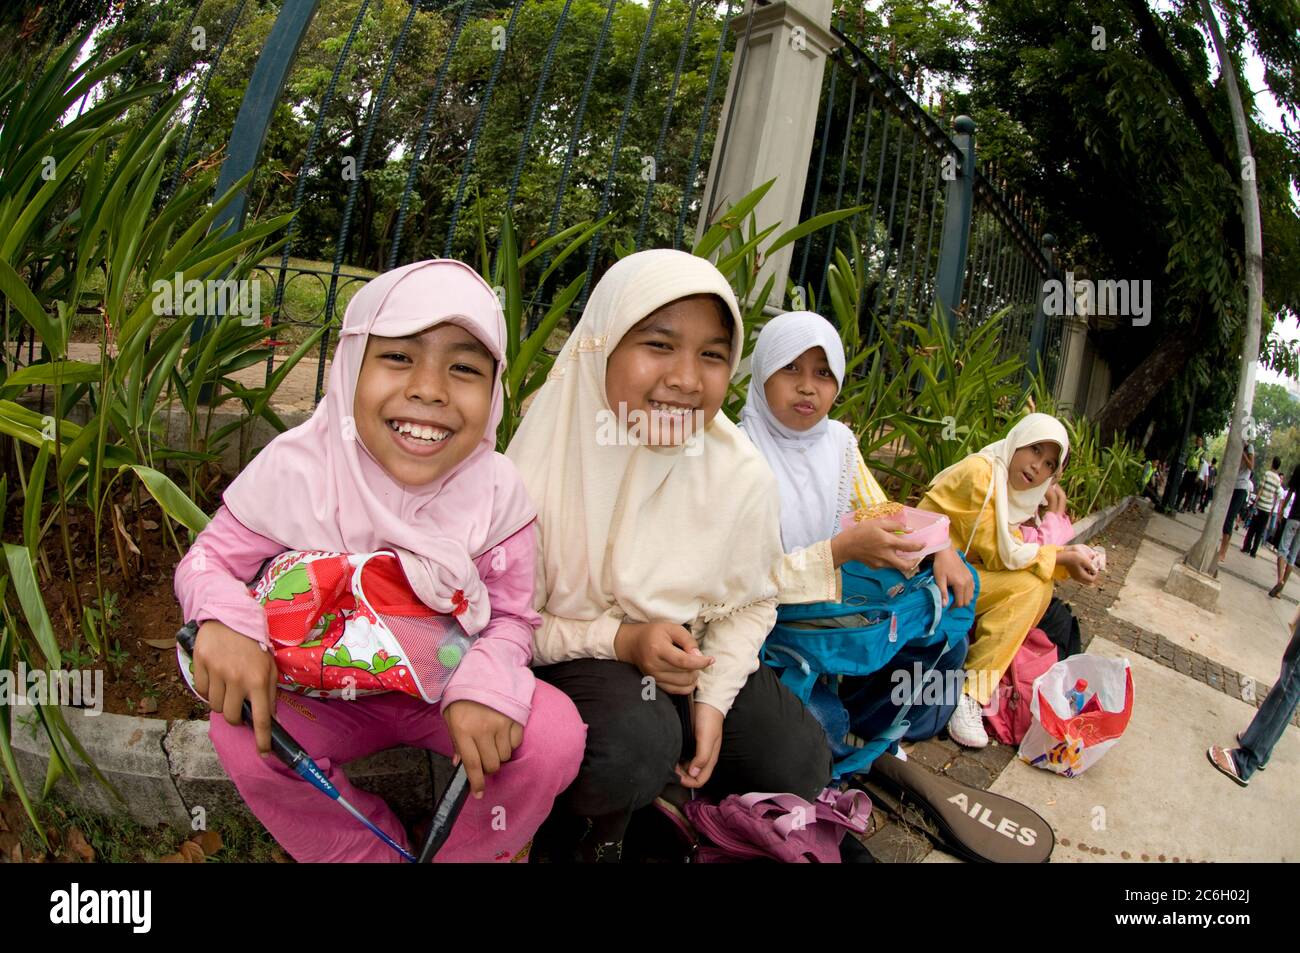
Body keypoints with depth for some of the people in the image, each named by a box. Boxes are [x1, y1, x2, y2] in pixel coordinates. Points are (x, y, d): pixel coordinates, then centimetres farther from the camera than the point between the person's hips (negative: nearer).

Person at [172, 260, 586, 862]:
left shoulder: (497, 492, -17)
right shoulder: (295, 468, -18)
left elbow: (512, 617, -10)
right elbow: (210, 559, -7)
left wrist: (488, 682, -33)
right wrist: (224, 617, -32)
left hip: (444, 688, 0)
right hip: (328, 693, 1)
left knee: (555, 733, -24)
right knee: (241, 733, -27)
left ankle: (468, 855, 7)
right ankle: (376, 855, 0)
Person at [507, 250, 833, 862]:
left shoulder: (744, 477, -14)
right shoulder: (546, 465, -22)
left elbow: (750, 604, 0)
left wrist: (713, 698, -12)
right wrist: (620, 641, -25)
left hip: (694, 660, 4)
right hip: (577, 654, -4)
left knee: (801, 771, -6)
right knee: (633, 742, -33)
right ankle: (597, 823, 3)